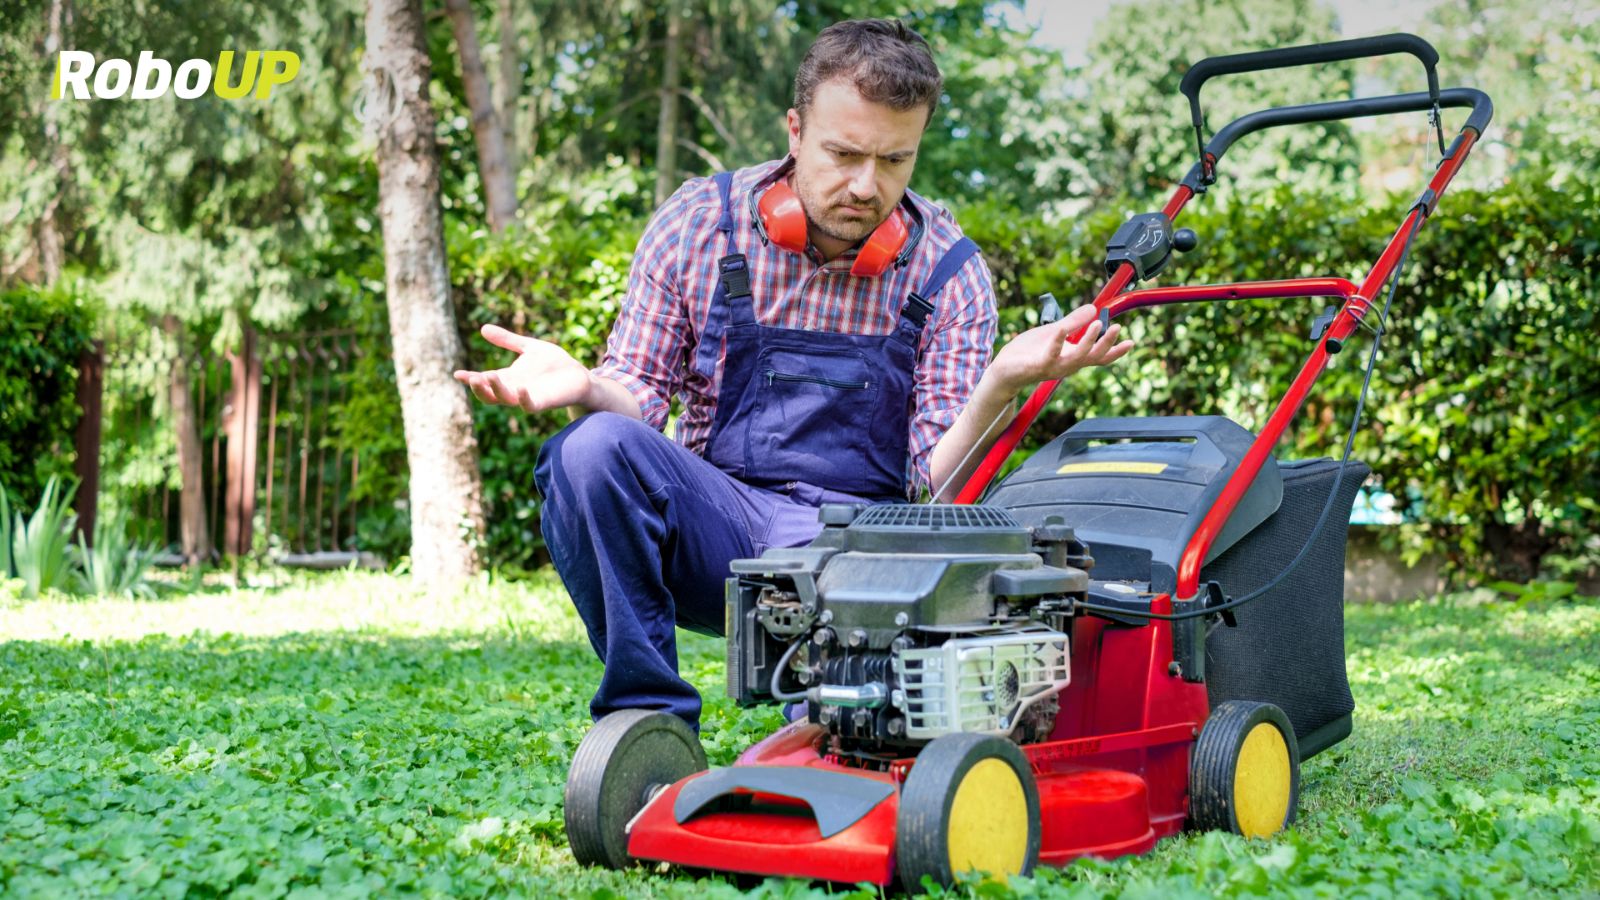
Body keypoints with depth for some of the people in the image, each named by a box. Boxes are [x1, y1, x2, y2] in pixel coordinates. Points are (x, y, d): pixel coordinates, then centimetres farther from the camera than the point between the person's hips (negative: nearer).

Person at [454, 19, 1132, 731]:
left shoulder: (949, 271, -1)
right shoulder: (697, 223, -1)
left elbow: (937, 478, -4)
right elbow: (640, 399, 4)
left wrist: (1003, 382, -24)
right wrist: (586, 387, -20)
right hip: (713, 520, 1)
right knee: (593, 447, -28)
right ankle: (648, 718, -17)